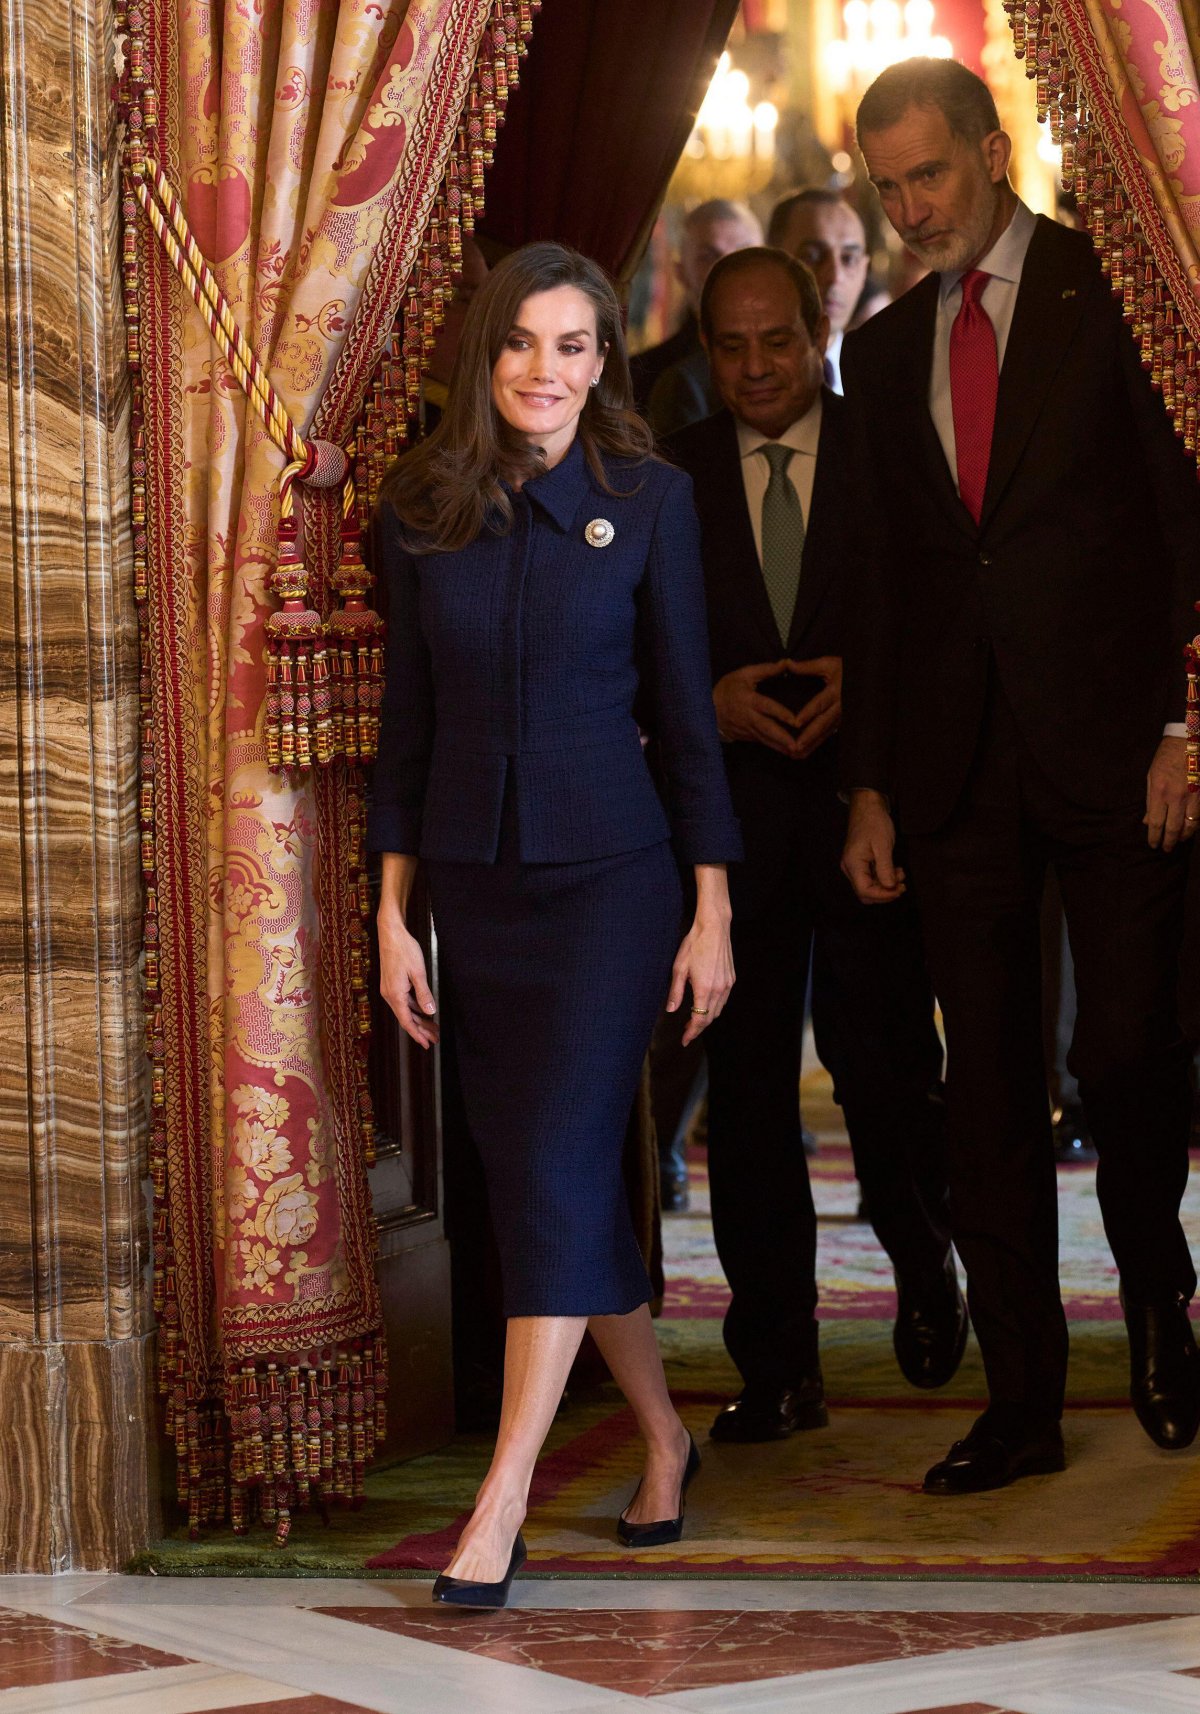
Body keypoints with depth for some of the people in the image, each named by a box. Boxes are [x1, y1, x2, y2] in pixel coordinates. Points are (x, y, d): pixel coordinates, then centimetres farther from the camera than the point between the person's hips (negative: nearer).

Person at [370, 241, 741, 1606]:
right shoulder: (421, 509, 3)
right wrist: (393, 912, 4)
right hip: (473, 880, 4)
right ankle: (663, 1438, 26)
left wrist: (712, 912, -3)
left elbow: (685, 709, -1)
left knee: (556, 1164, -12)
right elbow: (407, 719, 7)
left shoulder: (649, 498, -4)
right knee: (540, 1173, 8)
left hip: (610, 876, -4)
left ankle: (503, 1502, -13)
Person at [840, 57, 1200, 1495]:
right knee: (987, 1085, 3)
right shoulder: (884, 349, 14)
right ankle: (1021, 1401, 8)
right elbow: (879, 576, 15)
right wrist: (869, 782, 9)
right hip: (958, 765, 4)